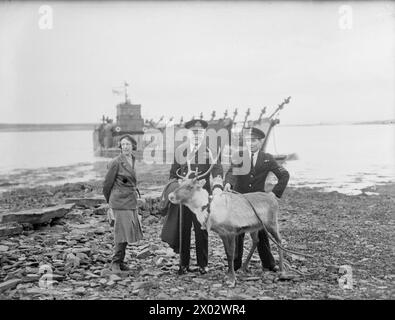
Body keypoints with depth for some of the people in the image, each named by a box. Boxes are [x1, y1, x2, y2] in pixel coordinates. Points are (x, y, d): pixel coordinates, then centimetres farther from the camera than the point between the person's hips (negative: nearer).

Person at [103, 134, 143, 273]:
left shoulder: (133, 158, 9)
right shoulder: (116, 162, -14)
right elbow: (107, 183, -6)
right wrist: (109, 200, 6)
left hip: (131, 200, 8)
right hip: (120, 201, -8)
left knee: (129, 230, 11)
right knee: (122, 230, -8)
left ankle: (120, 261, 23)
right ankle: (116, 263, 3)